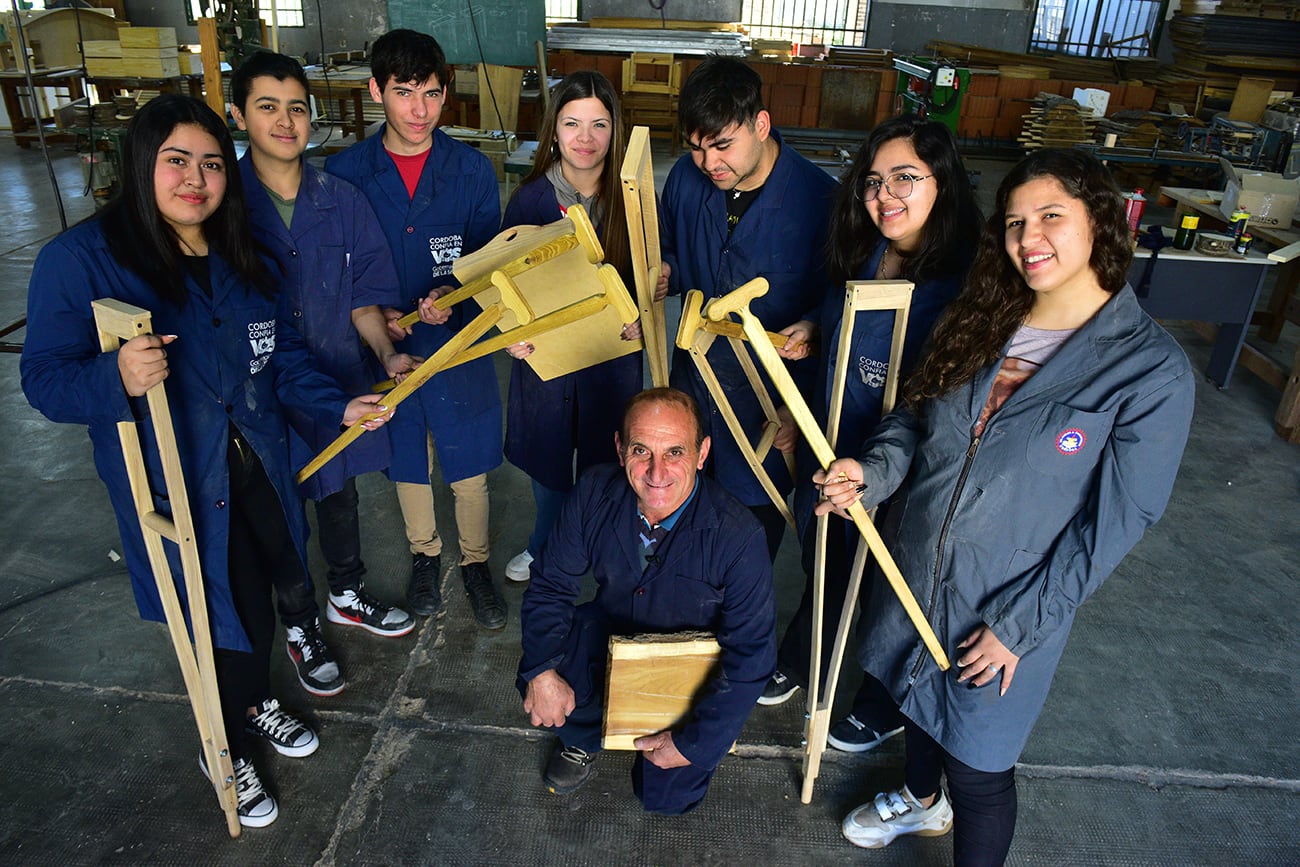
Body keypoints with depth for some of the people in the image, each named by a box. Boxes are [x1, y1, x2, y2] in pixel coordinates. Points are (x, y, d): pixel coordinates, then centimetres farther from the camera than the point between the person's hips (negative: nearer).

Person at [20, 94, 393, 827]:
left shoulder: (239, 257, 5)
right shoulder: (81, 258, -15)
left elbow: (281, 355, 9)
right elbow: (46, 380, -16)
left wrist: (339, 405, -3)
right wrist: (118, 378, -37)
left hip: (258, 468, 6)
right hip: (178, 486, -6)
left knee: (258, 595, 21)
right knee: (235, 615, 5)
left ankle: (255, 702, 52)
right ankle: (228, 752, 35)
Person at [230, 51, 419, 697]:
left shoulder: (343, 201, -2)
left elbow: (363, 297, 2)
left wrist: (387, 353, -14)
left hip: (339, 381, 3)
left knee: (339, 497, 22)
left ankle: (348, 595, 47)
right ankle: (300, 627, 36)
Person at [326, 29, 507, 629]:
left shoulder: (472, 170, -6)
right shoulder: (344, 172, -5)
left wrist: (451, 297, -23)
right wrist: (373, 313, -16)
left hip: (458, 340, -1)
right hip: (385, 344, 1)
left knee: (469, 465, 9)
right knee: (406, 460, 18)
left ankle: (476, 563, 33)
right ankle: (424, 553, 42)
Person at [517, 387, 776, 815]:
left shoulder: (738, 536, -33)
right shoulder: (595, 492, -22)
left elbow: (750, 655, -24)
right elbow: (551, 583, -9)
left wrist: (693, 743, -22)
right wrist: (541, 670, -23)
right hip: (609, 629, 3)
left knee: (668, 796, -9)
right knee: (539, 683, -21)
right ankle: (582, 740, 15)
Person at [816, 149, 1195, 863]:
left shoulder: (1153, 371, -18)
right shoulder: (981, 322, -2)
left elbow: (1114, 521, -16)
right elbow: (915, 416, 4)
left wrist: (1020, 624, -14)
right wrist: (873, 469, -17)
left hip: (1011, 603, -5)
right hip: (913, 566, 6)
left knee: (977, 769, 10)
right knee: (918, 697, 29)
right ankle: (921, 801, 60)